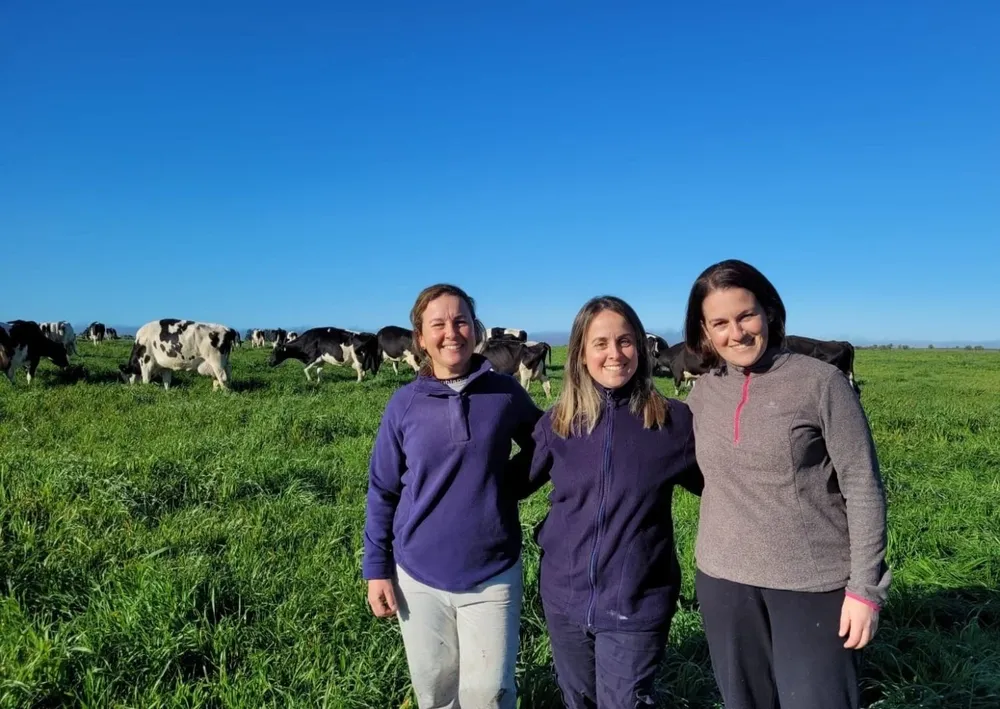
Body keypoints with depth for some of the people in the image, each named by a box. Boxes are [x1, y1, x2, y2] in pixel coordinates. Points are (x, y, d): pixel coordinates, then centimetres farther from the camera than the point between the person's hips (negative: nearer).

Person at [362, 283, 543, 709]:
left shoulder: (505, 393, -6)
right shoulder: (405, 403, -5)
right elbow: (382, 492, 1)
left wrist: (509, 485, -5)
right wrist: (376, 569, 1)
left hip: (493, 574, -1)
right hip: (419, 574, 1)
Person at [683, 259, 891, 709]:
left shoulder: (821, 382, -11)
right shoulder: (703, 394, 2)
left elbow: (864, 489, -9)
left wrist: (865, 587, -11)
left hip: (815, 585, -4)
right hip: (723, 582, 5)